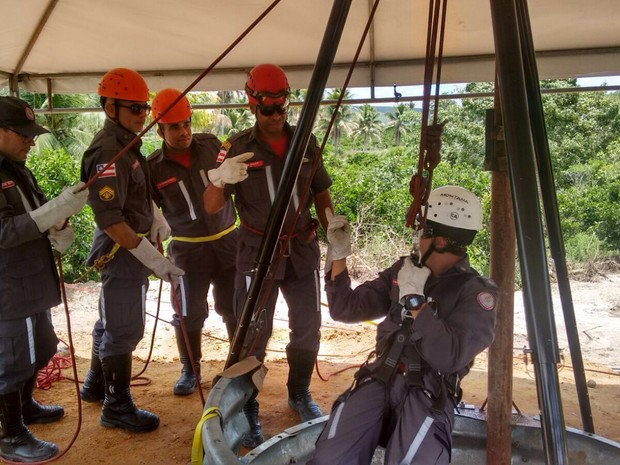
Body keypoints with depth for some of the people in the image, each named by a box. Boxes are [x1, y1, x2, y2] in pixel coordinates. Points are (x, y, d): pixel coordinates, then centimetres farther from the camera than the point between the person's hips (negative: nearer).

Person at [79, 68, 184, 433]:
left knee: (112, 320, 21)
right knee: (124, 329, -1)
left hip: (133, 245, 10)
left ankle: (96, 385, 38)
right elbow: (109, 218, -27)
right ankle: (118, 407, 13)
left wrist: (158, 221, 9)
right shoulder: (107, 153, -21)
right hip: (121, 249, -10)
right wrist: (152, 258, -27)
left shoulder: (127, 144, 11)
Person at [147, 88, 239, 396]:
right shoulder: (153, 167, -7)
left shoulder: (211, 145, -3)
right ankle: (190, 371, 27)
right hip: (188, 249, -1)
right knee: (189, 314, 5)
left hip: (227, 241, 2)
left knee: (234, 309, 10)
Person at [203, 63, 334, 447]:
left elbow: (321, 193, 13)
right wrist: (219, 180, -32)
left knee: (308, 328, 12)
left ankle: (300, 395, 35)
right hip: (258, 252, -3)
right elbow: (211, 207, -11)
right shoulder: (239, 146, -7)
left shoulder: (307, 142, 1)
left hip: (303, 249, 4)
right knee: (253, 333, 0)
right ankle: (247, 411, 17)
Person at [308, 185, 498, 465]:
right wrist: (339, 255, 1)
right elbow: (345, 309, 12)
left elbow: (451, 357, -16)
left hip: (429, 392, -2)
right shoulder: (403, 270, 11)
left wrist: (414, 299, -17)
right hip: (380, 379, 3)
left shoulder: (478, 293, -2)